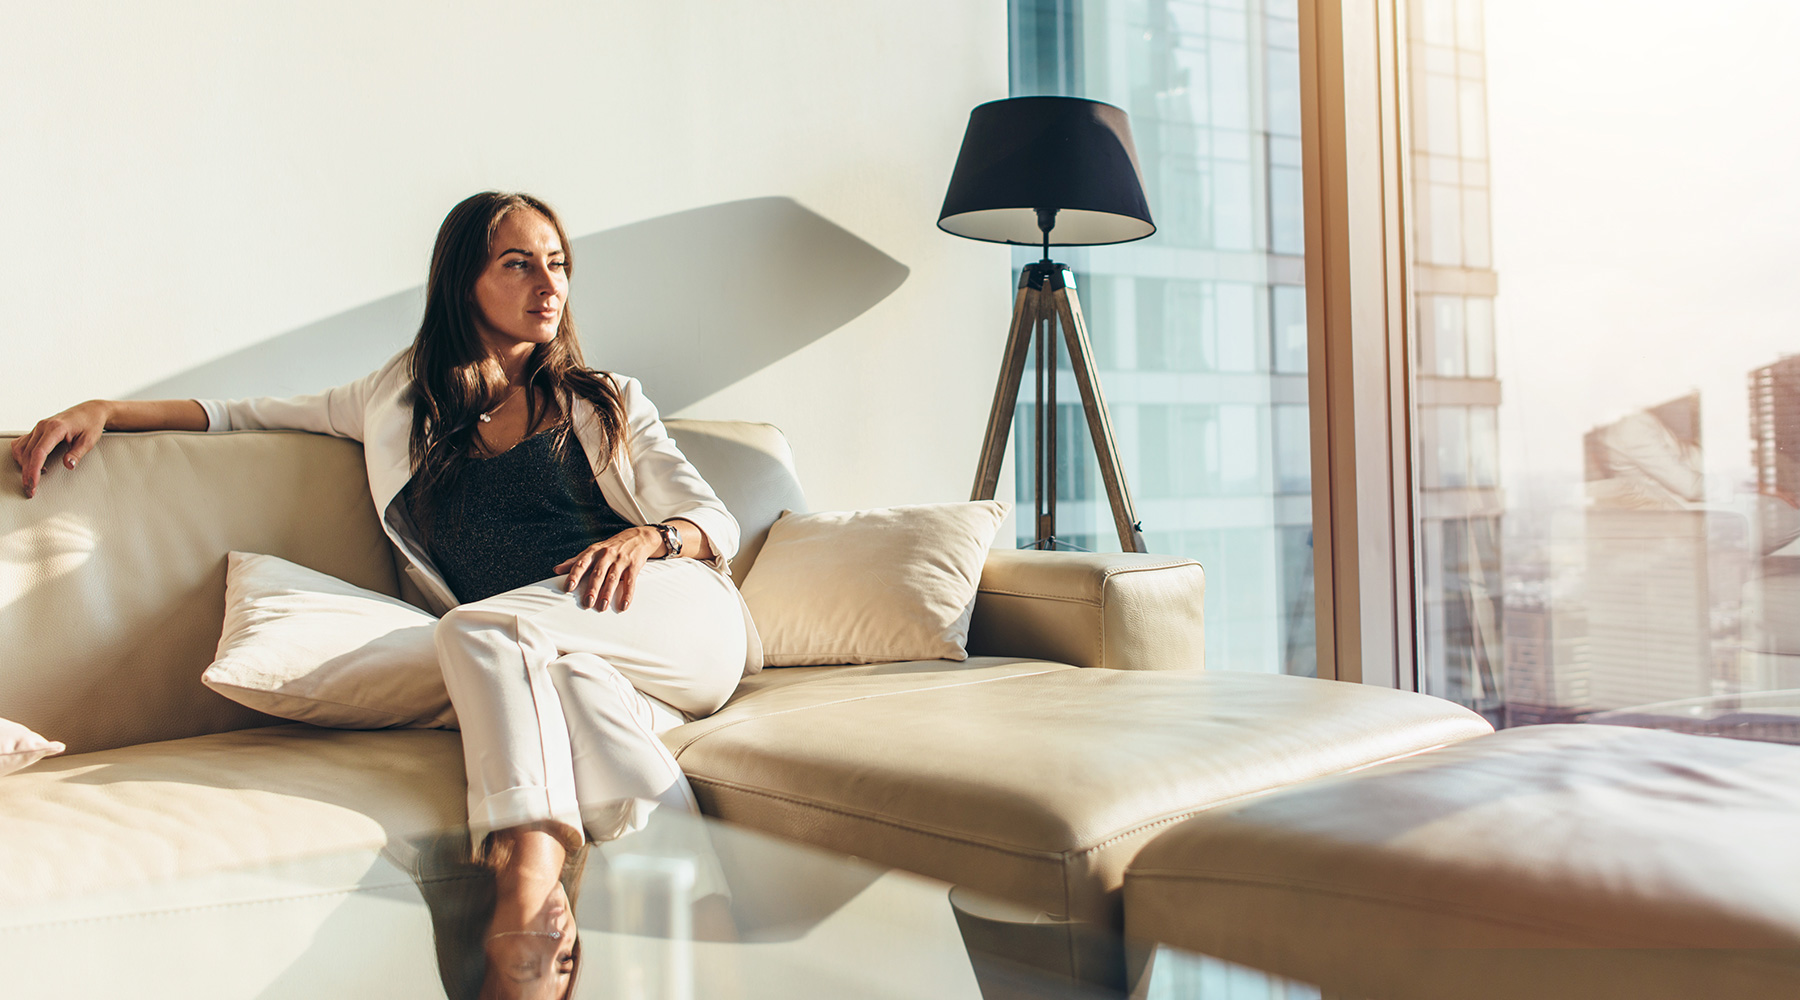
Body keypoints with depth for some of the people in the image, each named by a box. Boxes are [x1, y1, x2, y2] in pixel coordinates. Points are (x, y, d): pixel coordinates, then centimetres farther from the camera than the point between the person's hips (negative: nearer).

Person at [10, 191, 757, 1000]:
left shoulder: (606, 401, 19)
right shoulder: (405, 400, 23)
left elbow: (714, 521, 12)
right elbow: (250, 414, 30)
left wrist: (646, 536, -11)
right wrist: (108, 409, 17)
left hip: (678, 614, -1)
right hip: (554, 661, 1)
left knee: (480, 626, -32)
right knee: (567, 674, -38)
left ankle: (527, 896, -44)